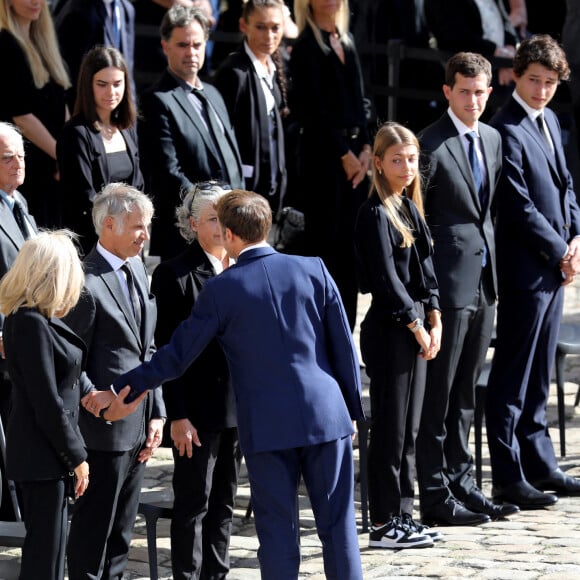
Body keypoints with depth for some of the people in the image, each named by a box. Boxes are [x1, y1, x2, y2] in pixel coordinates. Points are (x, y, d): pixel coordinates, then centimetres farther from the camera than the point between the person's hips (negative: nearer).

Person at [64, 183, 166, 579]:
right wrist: (100, 408, -15)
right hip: (106, 429, -8)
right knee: (93, 531, 3)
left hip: (139, 427, 8)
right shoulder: (87, 283, -17)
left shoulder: (137, 269, 10)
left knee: (121, 533, 16)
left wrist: (156, 413, 9)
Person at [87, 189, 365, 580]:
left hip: (268, 426, -2)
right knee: (338, 522, 7)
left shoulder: (222, 290, -5)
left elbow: (177, 356, -1)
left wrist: (119, 390, 9)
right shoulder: (313, 270, 1)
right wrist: (353, 408, 14)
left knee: (278, 530, 5)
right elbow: (344, 347, 4)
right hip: (326, 415, 2)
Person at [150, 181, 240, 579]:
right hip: (198, 411, -5)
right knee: (193, 505, 1)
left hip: (240, 407, 5)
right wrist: (178, 416, -14)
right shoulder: (175, 275, -8)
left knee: (224, 503, 13)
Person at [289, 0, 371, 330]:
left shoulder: (346, 42, 14)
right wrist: (345, 155, -10)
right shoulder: (307, 47, -7)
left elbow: (359, 101, 15)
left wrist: (366, 148, 2)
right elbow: (313, 110, -12)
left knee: (350, 244, 7)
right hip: (323, 153, -7)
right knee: (325, 244, -4)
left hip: (355, 156, 7)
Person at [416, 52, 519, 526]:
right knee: (438, 392, -3)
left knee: (465, 392, 14)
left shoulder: (492, 139, 13)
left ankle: (461, 483, 22)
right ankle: (435, 495, 1)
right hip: (450, 279, -8)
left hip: (484, 278, 8)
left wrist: (489, 248, 13)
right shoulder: (431, 144, -12)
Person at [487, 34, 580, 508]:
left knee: (539, 376, 16)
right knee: (512, 379, -3)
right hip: (525, 268, -9)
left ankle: (540, 466, 23)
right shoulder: (506, 131, -15)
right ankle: (508, 479, 0)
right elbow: (520, 207, -18)